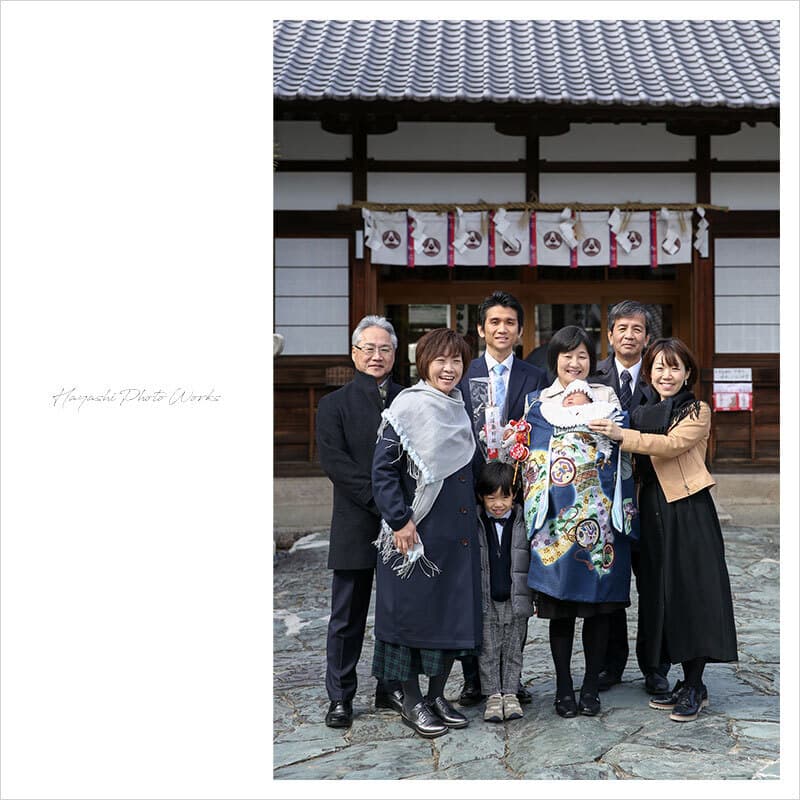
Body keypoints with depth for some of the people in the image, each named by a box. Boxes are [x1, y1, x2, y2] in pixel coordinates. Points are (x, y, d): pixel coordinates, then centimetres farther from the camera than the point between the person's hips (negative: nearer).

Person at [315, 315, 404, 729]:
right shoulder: (334, 405, 1)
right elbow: (335, 462, -10)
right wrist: (382, 502, -17)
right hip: (355, 528, -2)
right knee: (347, 618, 6)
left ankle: (391, 688, 26)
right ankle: (340, 697, 18)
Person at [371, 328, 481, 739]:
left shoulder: (460, 408, 12)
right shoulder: (407, 406, -9)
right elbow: (383, 469, -12)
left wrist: (471, 513, 14)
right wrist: (400, 520, -17)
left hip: (458, 531, 7)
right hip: (417, 531, -7)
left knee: (455, 610, 10)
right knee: (414, 609, 2)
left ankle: (436, 695, 24)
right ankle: (412, 702, 15)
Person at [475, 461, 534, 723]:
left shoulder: (524, 522, -1)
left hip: (516, 600, 0)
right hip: (485, 601, 0)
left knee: (513, 650, 10)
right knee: (488, 650, 6)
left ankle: (510, 693, 22)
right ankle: (493, 695, 17)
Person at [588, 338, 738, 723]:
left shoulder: (697, 412, 0)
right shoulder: (642, 413, 18)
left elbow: (672, 444, -19)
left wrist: (622, 435, -27)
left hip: (688, 511, -6)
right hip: (652, 511, 6)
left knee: (691, 590, -5)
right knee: (662, 592, 7)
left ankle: (694, 686, 4)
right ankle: (687, 682, 18)